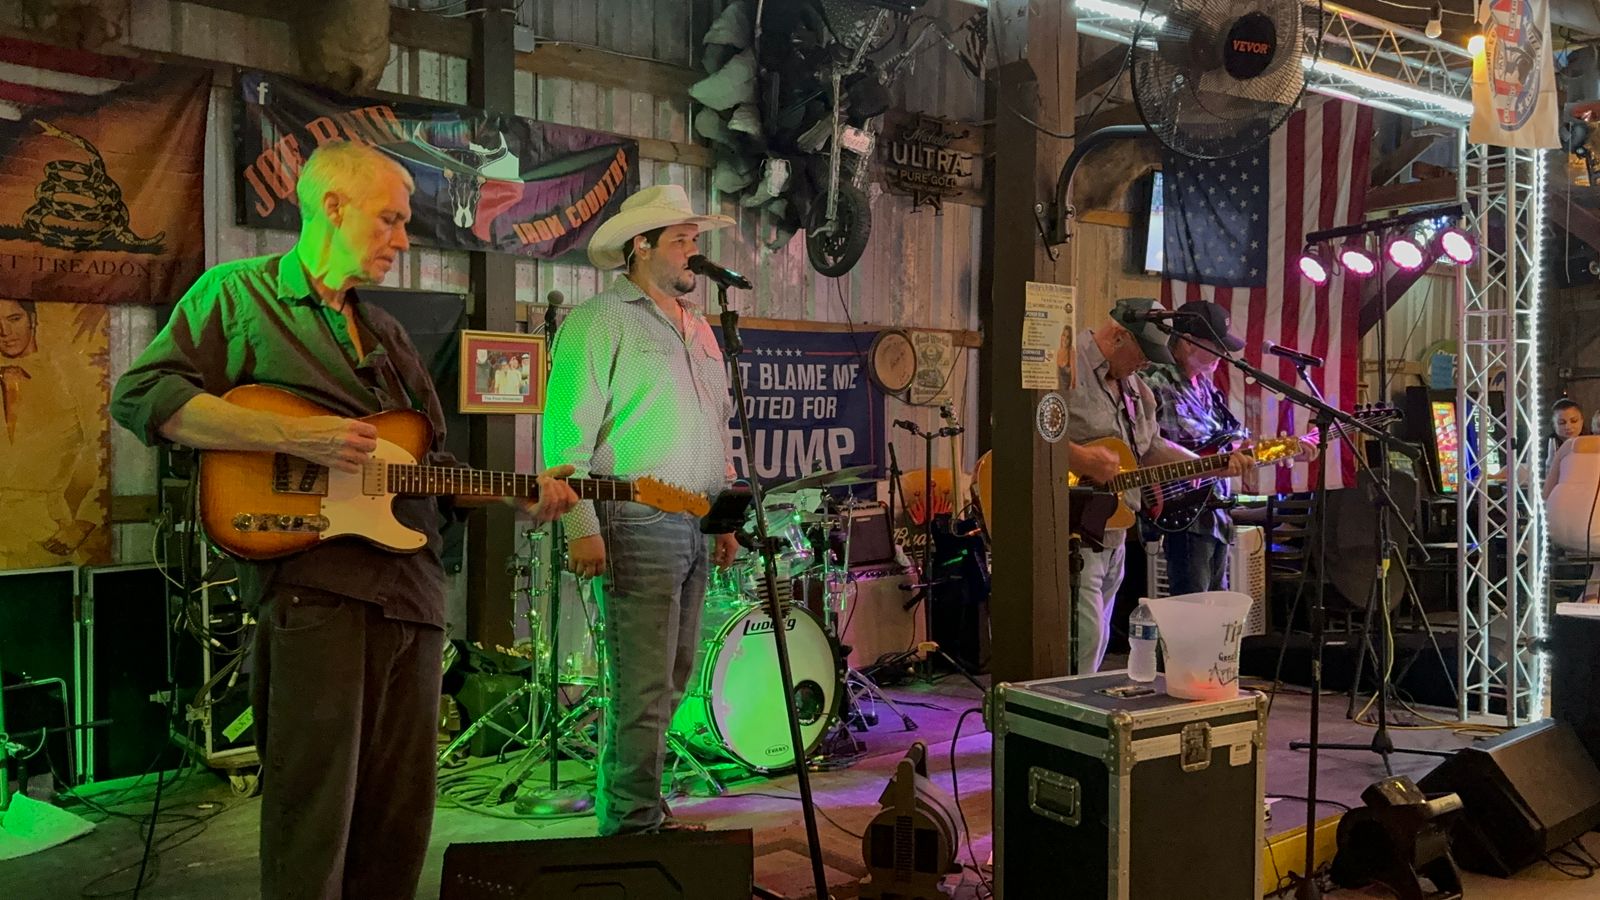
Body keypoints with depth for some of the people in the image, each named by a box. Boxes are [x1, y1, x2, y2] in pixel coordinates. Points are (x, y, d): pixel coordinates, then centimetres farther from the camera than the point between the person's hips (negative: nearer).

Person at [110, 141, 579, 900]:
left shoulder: (388, 334, 24)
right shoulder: (239, 293, 3)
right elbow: (142, 394, -9)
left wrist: (519, 497, 9)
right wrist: (295, 437, -17)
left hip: (411, 593, 7)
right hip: (312, 582, -7)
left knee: (399, 815, 12)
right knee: (314, 817, -3)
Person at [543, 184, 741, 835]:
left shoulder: (697, 328, 19)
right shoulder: (600, 322, -6)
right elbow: (567, 431, -13)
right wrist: (581, 527, -19)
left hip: (693, 529, 8)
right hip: (637, 528, -8)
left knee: (671, 680, 13)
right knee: (644, 686, -6)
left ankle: (626, 808, 25)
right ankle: (636, 823, 4)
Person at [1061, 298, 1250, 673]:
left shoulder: (1133, 386, 18)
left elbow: (1150, 448, 26)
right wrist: (1077, 457, -28)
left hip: (1111, 538, 10)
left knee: (1095, 648, 15)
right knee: (1083, 645, -12)